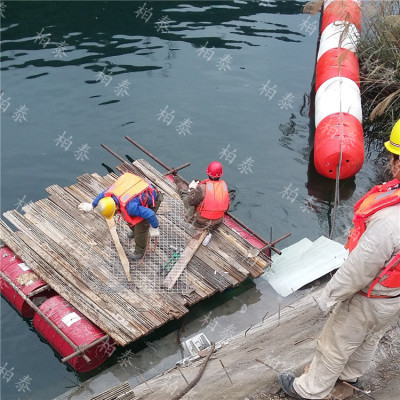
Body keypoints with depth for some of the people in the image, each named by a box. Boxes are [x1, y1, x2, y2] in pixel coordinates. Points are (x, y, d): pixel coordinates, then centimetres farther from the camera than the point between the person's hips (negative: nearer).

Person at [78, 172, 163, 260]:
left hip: (151, 201, -8)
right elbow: (101, 195, 8)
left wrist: (155, 228, -19)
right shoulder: (109, 193, -18)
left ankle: (139, 251, 21)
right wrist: (91, 206, 25)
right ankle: (135, 232, 55)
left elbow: (150, 214, -37)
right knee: (130, 217, 23)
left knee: (141, 226, -3)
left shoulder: (130, 207, -41)